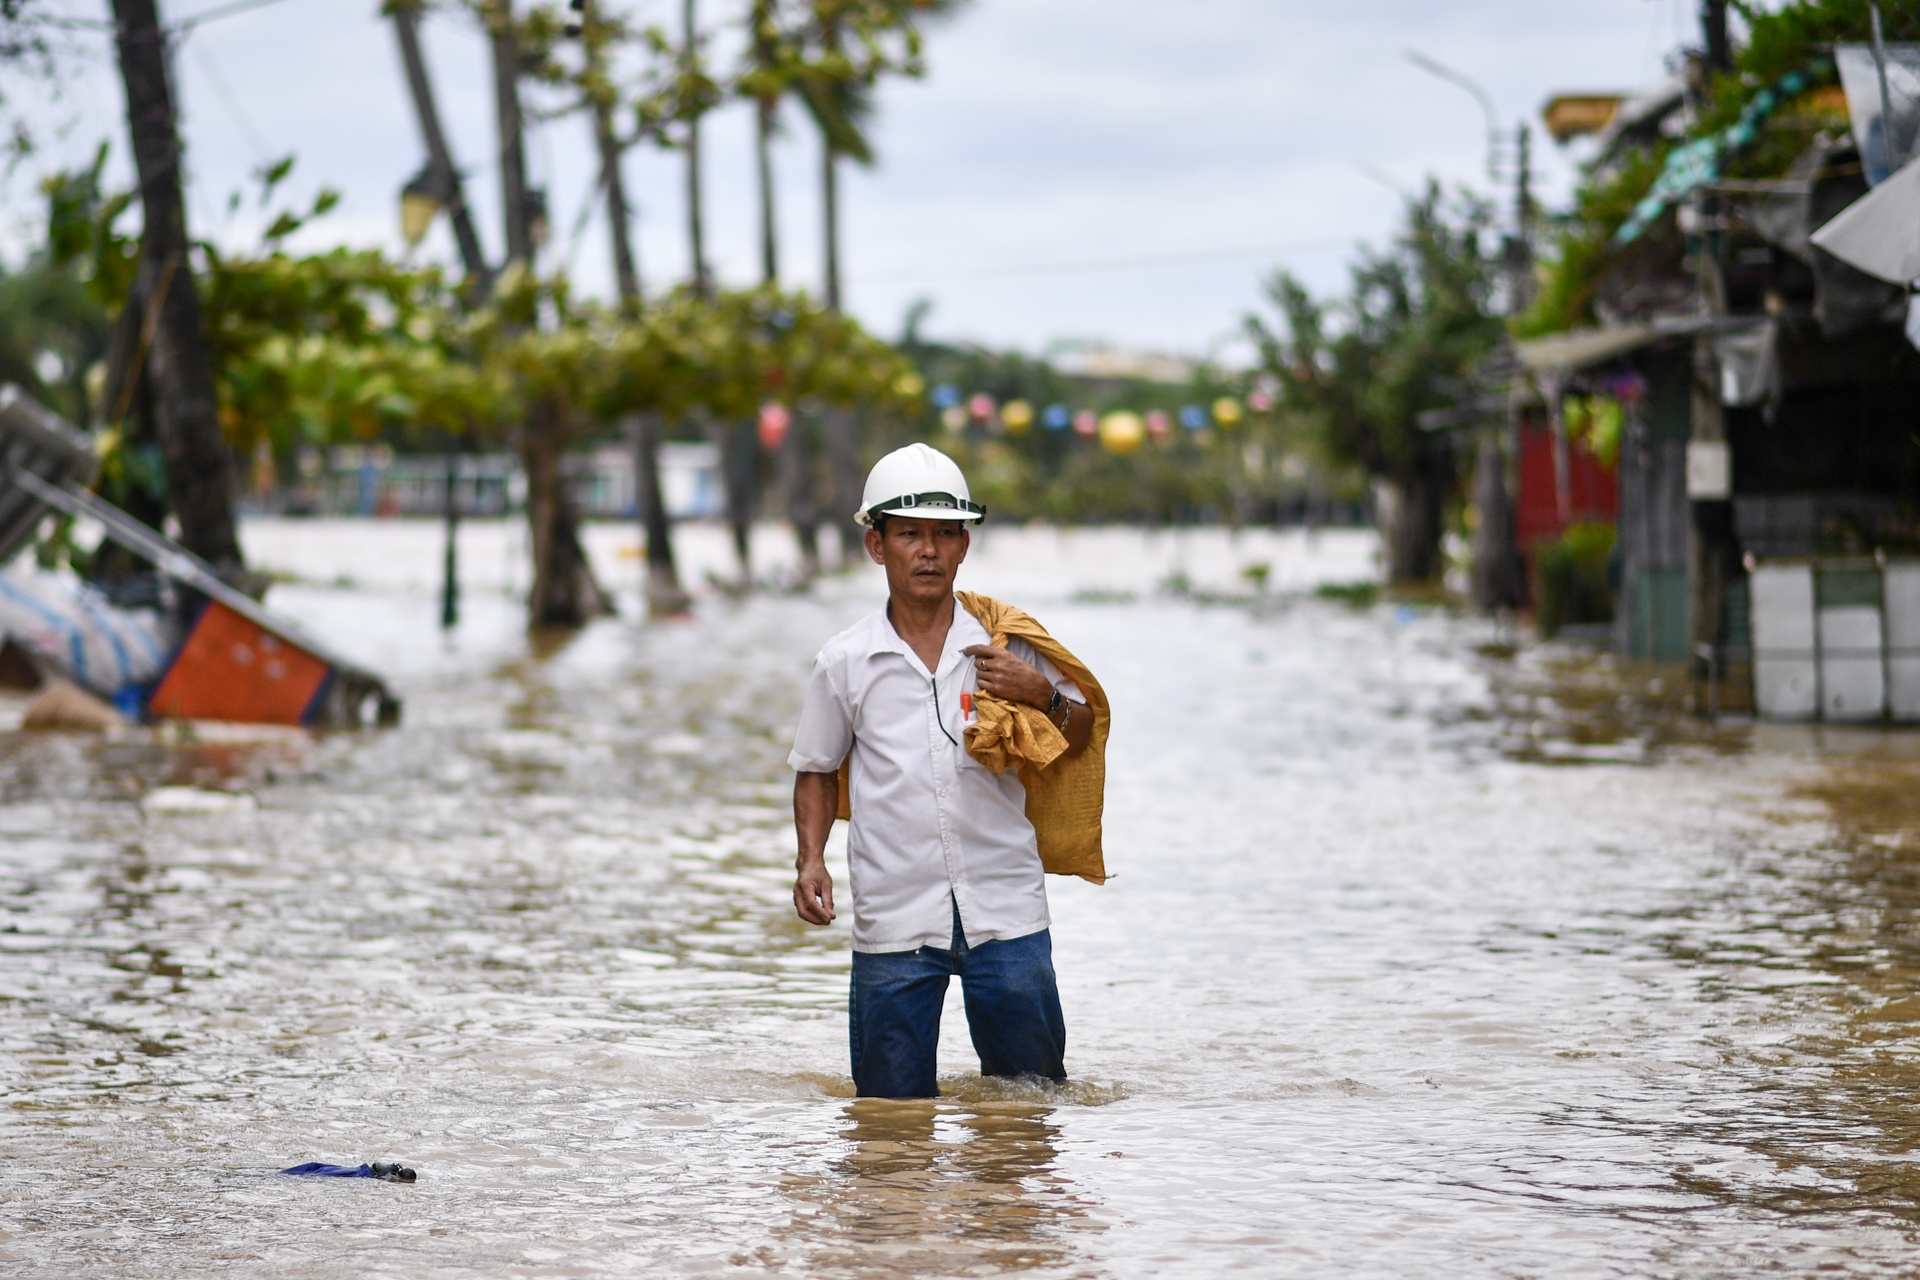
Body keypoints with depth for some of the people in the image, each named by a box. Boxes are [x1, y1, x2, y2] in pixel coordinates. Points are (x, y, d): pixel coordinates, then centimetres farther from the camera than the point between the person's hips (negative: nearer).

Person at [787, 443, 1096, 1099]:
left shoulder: (1009, 646, 3)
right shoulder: (845, 662, 2)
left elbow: (1079, 740, 13)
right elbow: (816, 769, 14)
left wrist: (1045, 696, -8)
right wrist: (811, 859, -2)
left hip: (1006, 911, 0)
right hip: (893, 919, 0)